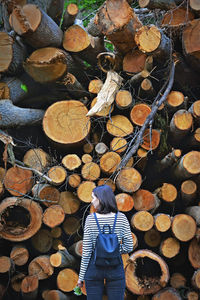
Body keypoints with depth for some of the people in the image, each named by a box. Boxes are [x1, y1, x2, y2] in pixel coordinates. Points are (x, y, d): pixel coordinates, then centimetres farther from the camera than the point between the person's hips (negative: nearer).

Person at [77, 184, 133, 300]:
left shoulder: (91, 219, -8)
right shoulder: (121, 218, -5)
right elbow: (129, 247, -5)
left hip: (94, 267, 0)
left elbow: (86, 251, -7)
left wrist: (81, 276, 0)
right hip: (115, 268, 1)